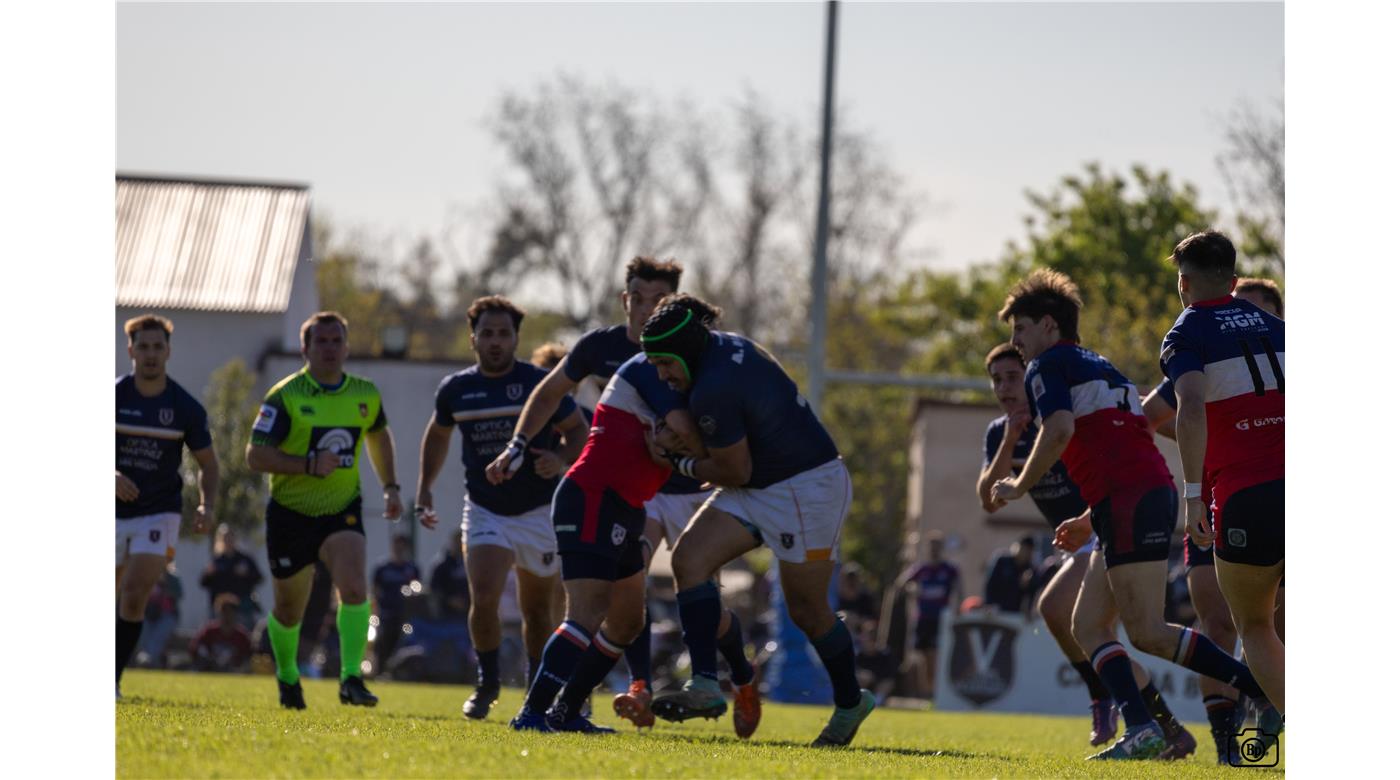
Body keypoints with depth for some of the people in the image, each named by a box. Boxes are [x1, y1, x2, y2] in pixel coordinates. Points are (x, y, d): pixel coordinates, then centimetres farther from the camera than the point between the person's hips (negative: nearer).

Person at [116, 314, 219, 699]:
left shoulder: (186, 408, -4)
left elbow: (208, 463, 6)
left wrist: (206, 505, -12)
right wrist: (110, 476, -26)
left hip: (158, 514, -1)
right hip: (113, 513, 1)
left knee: (134, 595, -16)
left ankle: (112, 679, -10)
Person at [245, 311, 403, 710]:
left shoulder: (365, 394, 1)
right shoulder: (285, 396, -13)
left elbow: (378, 436, 22)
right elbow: (256, 455, -17)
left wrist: (390, 488, 15)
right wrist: (310, 465, -27)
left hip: (342, 511, 2)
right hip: (291, 512, -2)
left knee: (354, 589, -24)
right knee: (288, 611, 11)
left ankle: (352, 678, -21)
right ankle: (288, 676, 38)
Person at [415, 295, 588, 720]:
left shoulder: (539, 383, -9)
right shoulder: (455, 389, 0)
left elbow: (579, 430, -1)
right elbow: (438, 434, 19)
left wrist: (561, 459, -22)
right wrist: (424, 490, 11)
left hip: (539, 511, -1)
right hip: (484, 509, 1)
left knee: (537, 610, 7)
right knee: (484, 599, -16)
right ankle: (487, 684, 4)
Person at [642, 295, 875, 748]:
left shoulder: (713, 391, -27)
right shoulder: (727, 345, 2)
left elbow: (736, 472, -19)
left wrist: (680, 462, -5)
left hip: (806, 489, -10)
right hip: (761, 487, 10)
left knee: (807, 612, 2)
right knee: (689, 559, -8)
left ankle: (850, 702, 25)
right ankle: (704, 686, -14)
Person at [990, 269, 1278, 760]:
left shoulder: (1048, 366, 2)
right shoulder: (1099, 367, 29)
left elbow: (1060, 430, -16)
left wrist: (1018, 486, -3)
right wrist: (1091, 521, 34)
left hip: (1129, 500, -10)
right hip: (1154, 492, 10)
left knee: (1149, 634, -13)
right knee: (1088, 626, 9)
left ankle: (1271, 690, -17)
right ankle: (1141, 730, -6)